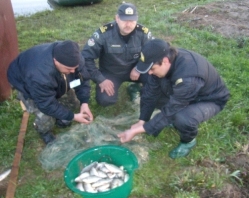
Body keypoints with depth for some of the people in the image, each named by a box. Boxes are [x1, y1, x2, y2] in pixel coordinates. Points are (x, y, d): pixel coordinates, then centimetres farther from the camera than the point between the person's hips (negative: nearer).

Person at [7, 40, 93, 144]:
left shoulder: (72, 58, -32)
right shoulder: (39, 76, -48)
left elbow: (83, 79, -17)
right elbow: (47, 105, -36)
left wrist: (84, 103, -29)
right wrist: (72, 116, -31)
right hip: (26, 84, -5)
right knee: (45, 117, -22)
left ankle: (60, 117, 31)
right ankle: (44, 133, 14)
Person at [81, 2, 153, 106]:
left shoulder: (143, 32, -16)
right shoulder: (104, 33, -23)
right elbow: (86, 57, -18)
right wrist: (100, 80, -21)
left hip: (133, 69, 2)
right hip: (110, 72, -2)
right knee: (105, 100, -25)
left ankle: (135, 88, 10)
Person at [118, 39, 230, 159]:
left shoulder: (188, 77, -41)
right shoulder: (161, 58, -20)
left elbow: (170, 111, -35)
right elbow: (150, 92, -12)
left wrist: (137, 130, -32)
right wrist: (141, 121, -15)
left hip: (210, 100, -6)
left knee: (182, 118, -37)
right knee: (150, 92, -10)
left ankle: (189, 140, -2)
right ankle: (174, 118, 12)